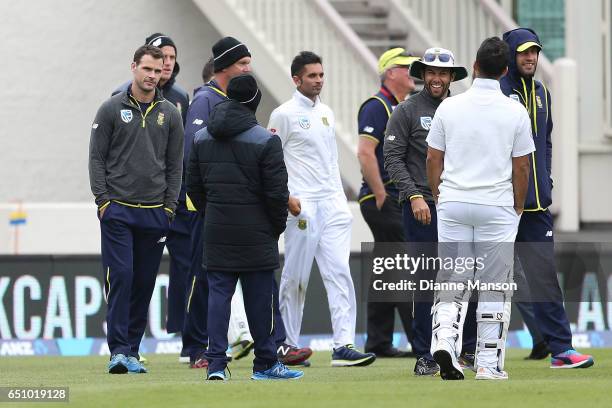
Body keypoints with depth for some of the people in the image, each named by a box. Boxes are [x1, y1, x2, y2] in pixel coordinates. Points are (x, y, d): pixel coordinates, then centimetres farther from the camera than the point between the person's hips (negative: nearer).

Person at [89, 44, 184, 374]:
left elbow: (176, 164, 11)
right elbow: (97, 157, 1)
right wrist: (103, 200, -7)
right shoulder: (112, 109, 1)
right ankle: (118, 350, -12)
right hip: (117, 210, -3)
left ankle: (132, 350, 11)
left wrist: (170, 206, 3)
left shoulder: (170, 114, 10)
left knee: (144, 284, 5)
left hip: (155, 213, 3)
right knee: (120, 276, -11)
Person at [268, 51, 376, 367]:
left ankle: (343, 346, -11)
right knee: (295, 277, 0)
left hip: (332, 203, 6)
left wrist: (340, 197, 17)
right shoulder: (284, 115, -4)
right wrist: (286, 197, -15)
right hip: (302, 206, -6)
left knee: (339, 272, -5)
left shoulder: (326, 113, 17)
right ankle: (288, 345, 10)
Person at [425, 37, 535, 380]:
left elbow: (433, 159, 4)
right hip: (498, 208, -2)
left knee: (453, 281, 8)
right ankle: (489, 363, 5)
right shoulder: (515, 112, -5)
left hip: (453, 206, 2)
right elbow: (521, 167, -1)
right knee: (495, 287, 5)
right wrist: (518, 209, 11)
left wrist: (439, 197, 18)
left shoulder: (449, 107, -1)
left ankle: (444, 340, -14)